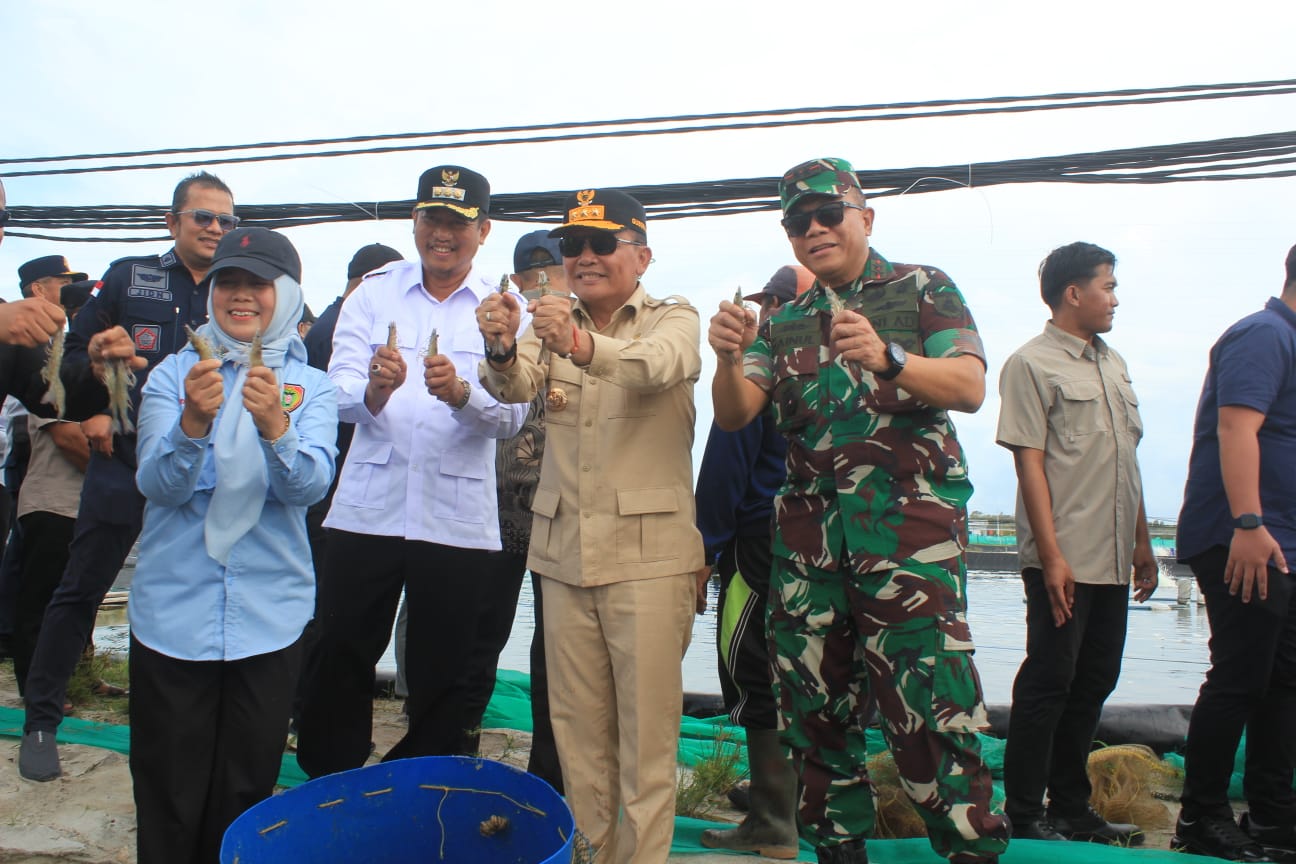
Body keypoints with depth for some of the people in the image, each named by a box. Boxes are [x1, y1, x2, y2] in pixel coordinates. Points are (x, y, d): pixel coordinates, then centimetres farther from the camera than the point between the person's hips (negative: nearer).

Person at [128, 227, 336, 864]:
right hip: (173, 610, 0)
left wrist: (275, 425, -32)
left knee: (246, 793, 13)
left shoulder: (310, 386, 2)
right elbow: (158, 485, -9)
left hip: (268, 614, 0)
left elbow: (310, 485, -13)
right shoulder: (172, 374, 3)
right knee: (169, 797, 9)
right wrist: (193, 422, -28)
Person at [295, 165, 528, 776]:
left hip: (457, 519, 0)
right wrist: (374, 390, -26)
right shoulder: (373, 294, 6)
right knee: (340, 661, 5)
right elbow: (339, 395, -4)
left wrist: (461, 393, -29)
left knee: (440, 673, 9)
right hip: (367, 510, 1)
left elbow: (511, 416, -8)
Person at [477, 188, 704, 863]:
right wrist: (502, 351, -32)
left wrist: (581, 344, -42)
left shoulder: (673, 318, 1)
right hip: (563, 549, 4)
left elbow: (661, 363, -23)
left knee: (647, 726, 0)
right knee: (576, 726, 11)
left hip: (648, 549, -3)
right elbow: (515, 387, -8)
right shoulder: (552, 323, 12)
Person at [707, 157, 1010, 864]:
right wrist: (729, 356, -15)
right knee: (814, 707, 8)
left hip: (908, 522, -4)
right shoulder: (785, 321, 17)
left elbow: (969, 387, -6)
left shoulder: (923, 289, 7)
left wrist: (887, 358, -24)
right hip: (807, 533, 4)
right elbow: (734, 415, 6)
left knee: (928, 705, -10)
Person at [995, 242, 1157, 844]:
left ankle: (1072, 810, 25)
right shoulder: (1031, 363, -7)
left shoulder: (1113, 364, 17)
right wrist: (1051, 555, -18)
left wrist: (1142, 541, 17)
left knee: (1094, 682, 13)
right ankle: (1024, 818, 8)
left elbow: (1127, 460, 20)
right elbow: (1029, 463, -13)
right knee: (1048, 683, -3)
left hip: (1112, 558, 8)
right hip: (1062, 558, -8)